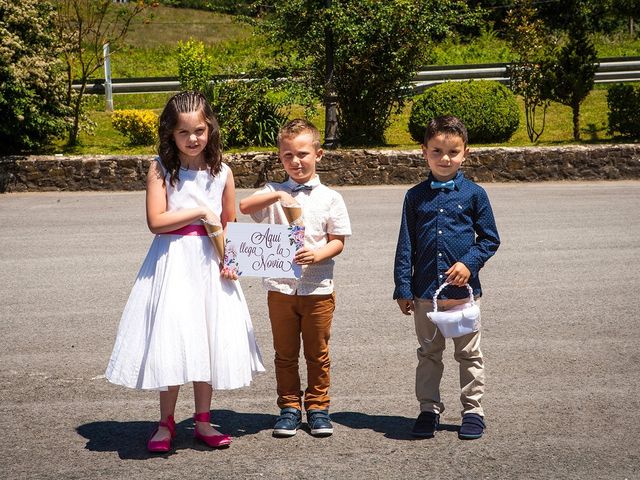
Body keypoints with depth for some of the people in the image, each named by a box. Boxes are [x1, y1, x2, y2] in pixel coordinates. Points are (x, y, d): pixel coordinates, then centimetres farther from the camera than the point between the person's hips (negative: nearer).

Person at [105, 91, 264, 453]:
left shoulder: (222, 172, 3)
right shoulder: (161, 169, -5)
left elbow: (231, 226, 11)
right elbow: (156, 221, -13)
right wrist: (201, 212, -13)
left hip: (210, 263, 3)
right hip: (172, 263, -3)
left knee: (209, 339, 8)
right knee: (170, 339, -2)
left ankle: (203, 420, 21)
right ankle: (166, 423, 12)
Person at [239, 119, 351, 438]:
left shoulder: (330, 198, 3)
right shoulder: (274, 193, 4)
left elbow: (338, 241, 1)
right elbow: (244, 207, -13)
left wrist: (318, 254, -19)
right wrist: (278, 195, -26)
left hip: (318, 288, -1)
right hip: (280, 287, 1)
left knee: (317, 352, 8)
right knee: (285, 353, 9)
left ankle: (317, 407, 21)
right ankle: (289, 408, 20)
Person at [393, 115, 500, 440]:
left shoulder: (474, 194, -1)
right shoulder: (415, 196, 3)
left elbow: (490, 239, 3)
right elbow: (405, 245, 4)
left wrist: (469, 263, -14)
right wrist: (403, 288, 0)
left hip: (462, 289, -1)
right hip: (425, 289, 1)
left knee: (468, 354, 8)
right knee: (428, 354, 11)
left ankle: (473, 411, 18)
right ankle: (429, 410, 21)